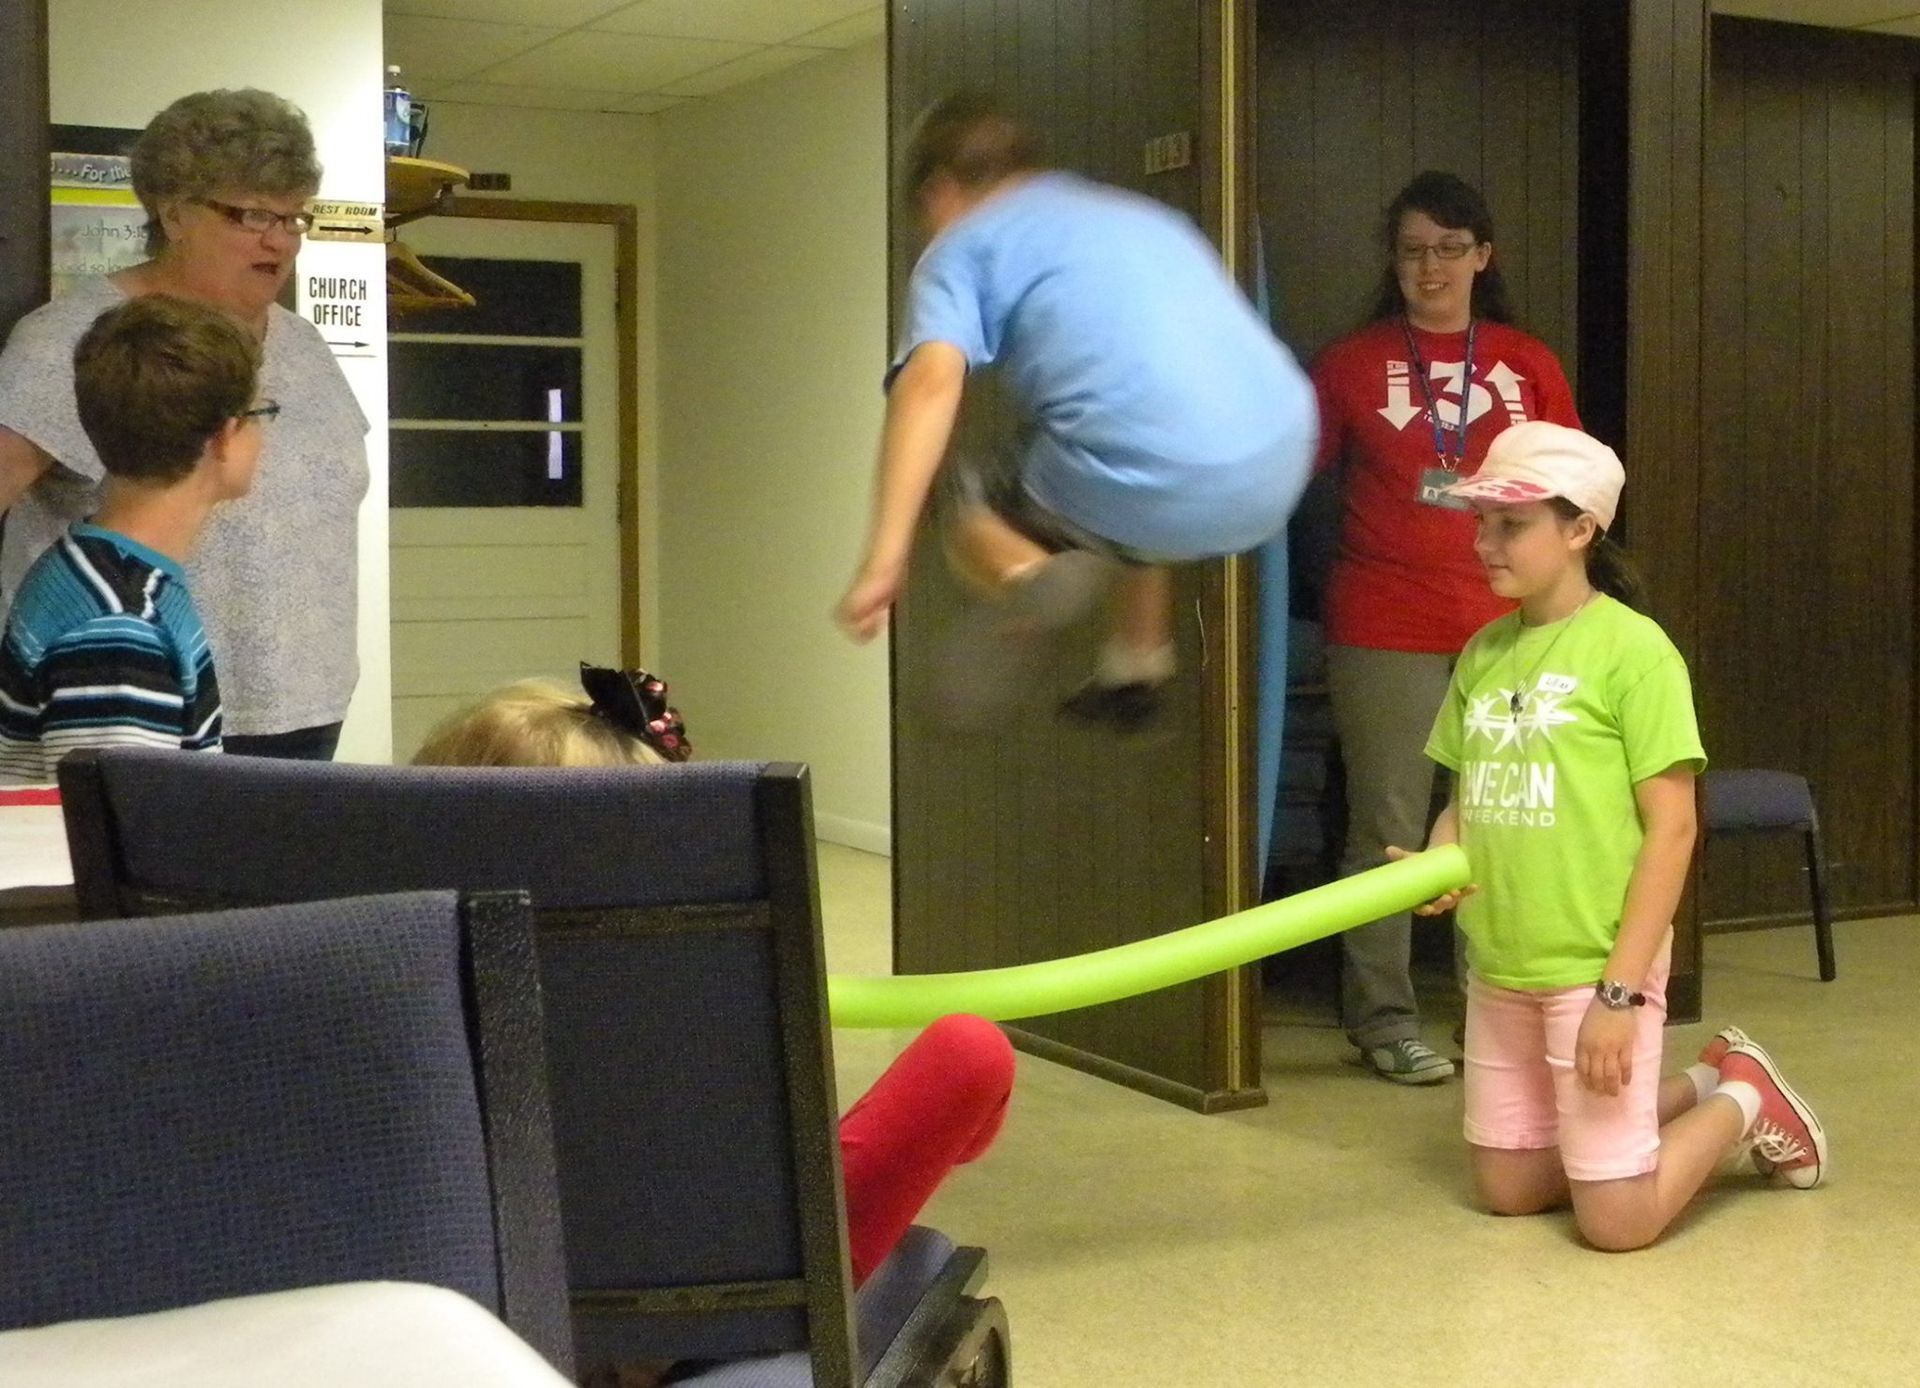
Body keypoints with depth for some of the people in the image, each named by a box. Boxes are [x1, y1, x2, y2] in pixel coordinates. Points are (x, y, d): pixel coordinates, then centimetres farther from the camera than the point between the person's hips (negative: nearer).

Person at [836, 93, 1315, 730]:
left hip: (1142, 484, -6)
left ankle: (1029, 578, -9)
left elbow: (932, 379, -10)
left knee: (976, 520, 23)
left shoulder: (963, 247, 10)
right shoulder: (1139, 211, 31)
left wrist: (884, 560, -16)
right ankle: (1137, 671, 36)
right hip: (1279, 477, 7)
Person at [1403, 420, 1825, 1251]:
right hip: (1498, 967, 7)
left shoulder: (1631, 648, -13)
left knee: (1616, 1222, -3)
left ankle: (1744, 1099, 23)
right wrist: (1435, 866, -8)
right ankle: (1696, 1089, 32)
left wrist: (1621, 991, -19)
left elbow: (1671, 825, -15)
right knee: (1508, 1190, 15)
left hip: (1594, 967, -7)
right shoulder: (1484, 652, 6)